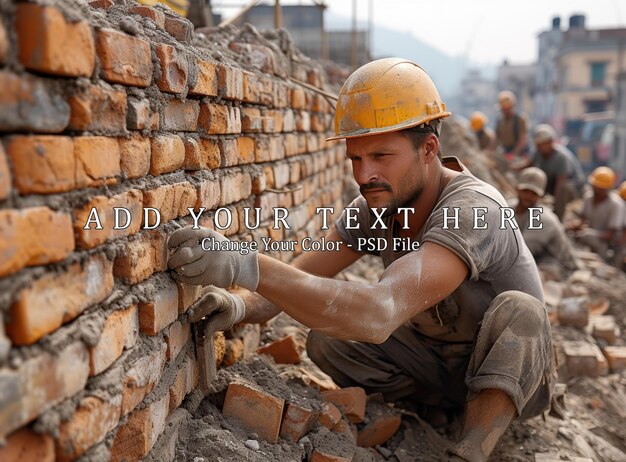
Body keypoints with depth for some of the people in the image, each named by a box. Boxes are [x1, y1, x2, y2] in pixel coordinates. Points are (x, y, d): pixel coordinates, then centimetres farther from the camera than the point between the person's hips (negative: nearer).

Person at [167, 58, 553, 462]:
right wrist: (241, 308, -34)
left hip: (511, 371, -6)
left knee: (517, 309, -34)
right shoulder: (374, 208, -11)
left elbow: (379, 315, -49)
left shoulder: (473, 210, -34)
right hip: (438, 365, 6)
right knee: (325, 341, -9)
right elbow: (300, 276, -12)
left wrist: (245, 265, -57)